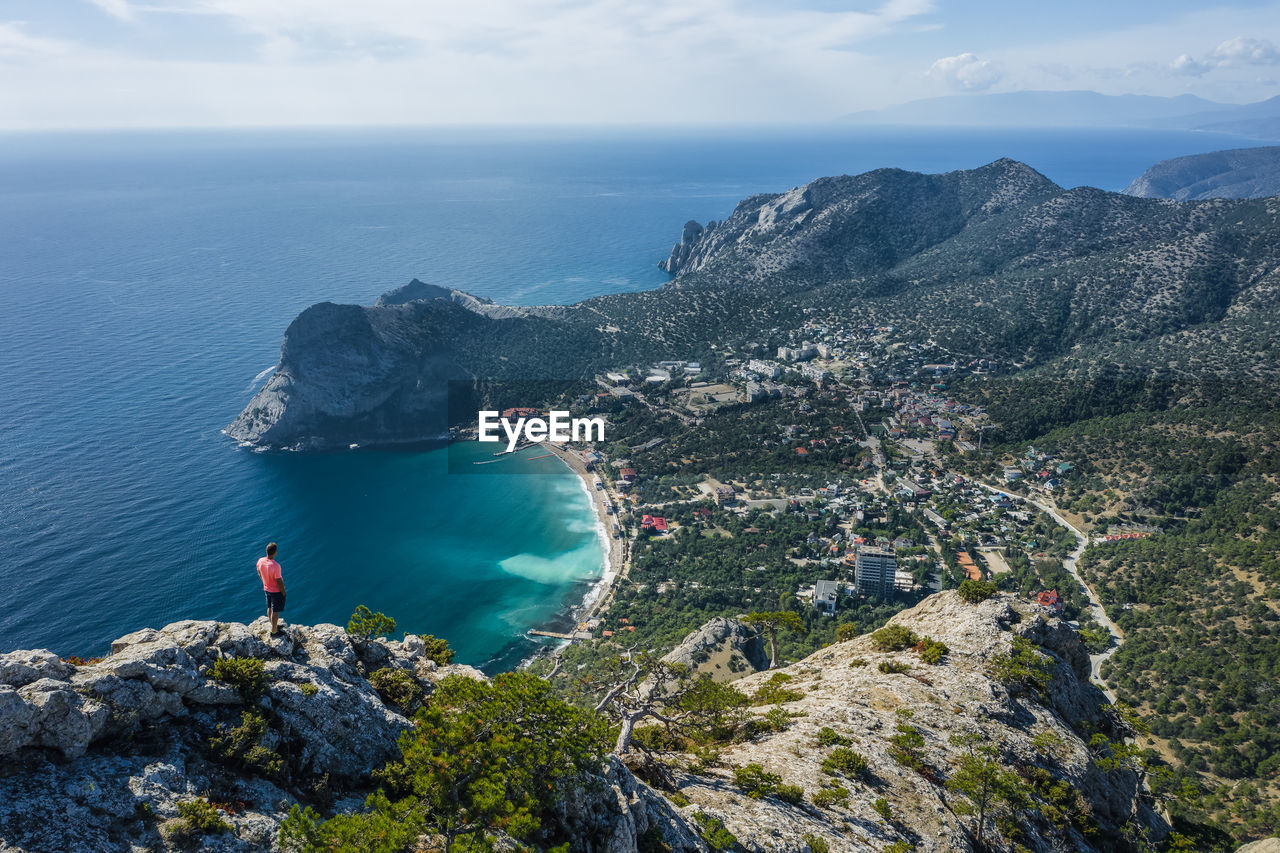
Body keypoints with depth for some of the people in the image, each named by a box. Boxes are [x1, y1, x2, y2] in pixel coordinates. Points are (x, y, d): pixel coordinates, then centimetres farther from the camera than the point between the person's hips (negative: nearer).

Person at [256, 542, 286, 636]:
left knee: (269, 608, 23)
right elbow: (279, 582, -24)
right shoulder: (276, 566, -34)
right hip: (276, 591, -7)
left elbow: (259, 574, 5)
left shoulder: (260, 561, -13)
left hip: (266, 589, 7)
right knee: (275, 612, 10)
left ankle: (274, 626, 43)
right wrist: (283, 593, -9)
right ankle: (274, 632, 24)